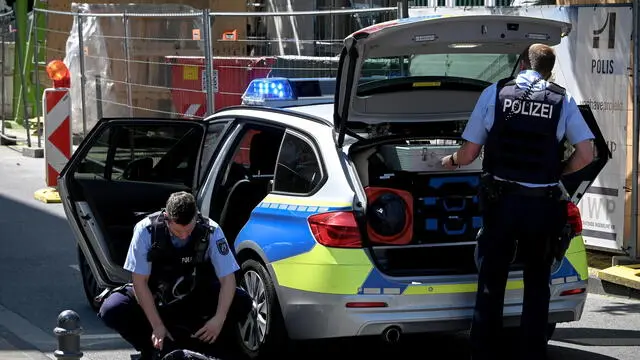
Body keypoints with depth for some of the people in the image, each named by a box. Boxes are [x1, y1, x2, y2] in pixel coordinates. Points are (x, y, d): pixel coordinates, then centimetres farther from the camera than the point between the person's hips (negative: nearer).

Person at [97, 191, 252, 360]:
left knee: (242, 303, -24)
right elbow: (140, 281, -20)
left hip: (196, 299, 1)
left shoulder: (211, 231, -21)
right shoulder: (146, 230, -23)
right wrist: (157, 326, -27)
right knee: (111, 311, -28)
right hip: (153, 297, -1)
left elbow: (228, 278, -19)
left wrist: (219, 319, -35)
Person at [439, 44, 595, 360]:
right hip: (543, 206, 1)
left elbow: (468, 153, 1)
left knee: (491, 286, 10)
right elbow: (586, 155, -5)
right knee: (537, 286, 15)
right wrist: (556, 172, 12)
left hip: (501, 202, -1)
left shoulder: (494, 93, 0)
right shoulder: (563, 101, 2)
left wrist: (451, 161, 22)